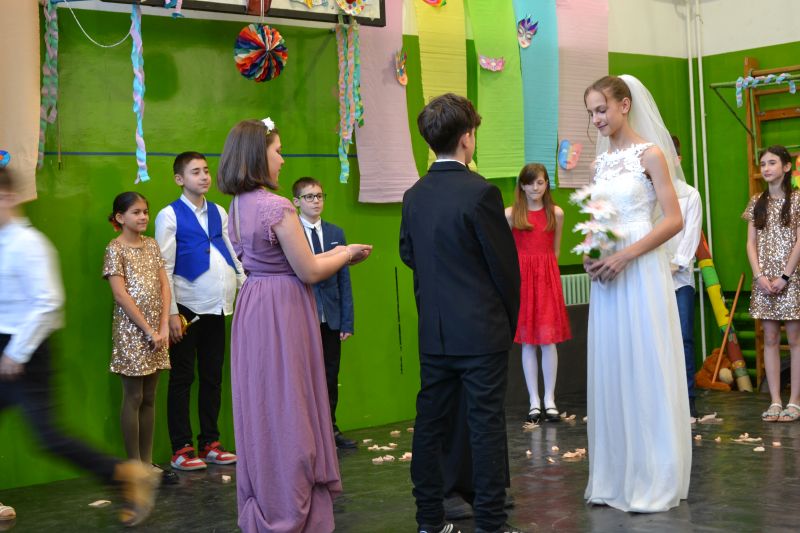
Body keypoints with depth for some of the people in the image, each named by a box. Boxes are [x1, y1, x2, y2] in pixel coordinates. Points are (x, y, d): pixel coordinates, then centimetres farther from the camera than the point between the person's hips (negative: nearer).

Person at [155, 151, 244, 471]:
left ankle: (210, 444, 20)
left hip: (217, 307, 5)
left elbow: (234, 255, 14)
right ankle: (181, 450, 8)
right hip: (188, 309, -5)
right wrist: (171, 313, -12)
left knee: (213, 377, 11)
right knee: (182, 378, 2)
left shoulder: (219, 213, 11)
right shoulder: (170, 216, -5)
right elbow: (164, 268, -8)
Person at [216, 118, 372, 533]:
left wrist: (333, 254, 17)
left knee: (261, 410, 14)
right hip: (283, 314, -8)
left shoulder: (238, 207, 10)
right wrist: (346, 254, 3)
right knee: (289, 413, 0)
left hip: (252, 310, 8)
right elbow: (308, 272, -14)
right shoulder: (277, 207, -16)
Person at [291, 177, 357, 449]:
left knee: (330, 378, 11)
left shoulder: (336, 233, 8)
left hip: (331, 320, 4)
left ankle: (330, 428, 24)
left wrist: (347, 321, 1)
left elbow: (344, 280, 6)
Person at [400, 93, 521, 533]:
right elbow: (505, 264, -9)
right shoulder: (480, 192, -14)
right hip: (482, 331, -6)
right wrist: (510, 318, 5)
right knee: (487, 427, 1)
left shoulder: (414, 195, 3)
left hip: (433, 332, 6)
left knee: (430, 424, 11)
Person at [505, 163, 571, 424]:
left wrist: (544, 267, 8)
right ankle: (534, 401, 10)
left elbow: (555, 250, 13)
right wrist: (527, 267, 4)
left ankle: (550, 400, 7)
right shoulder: (511, 214, 0)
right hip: (521, 277, 0)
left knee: (548, 340, -1)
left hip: (548, 277, 1)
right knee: (527, 342, 3)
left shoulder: (556, 213, 4)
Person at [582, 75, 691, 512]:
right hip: (606, 276, 7)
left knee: (644, 372, -2)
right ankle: (614, 479, 17)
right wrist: (591, 254, -1)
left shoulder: (650, 153, -6)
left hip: (641, 274, -6)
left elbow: (673, 219, -12)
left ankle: (654, 482, 9)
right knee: (610, 373, 8)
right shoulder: (601, 160, 13)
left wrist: (625, 256, -18)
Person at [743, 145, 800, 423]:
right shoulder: (757, 202, 11)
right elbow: (751, 243, 7)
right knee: (770, 340, 3)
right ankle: (775, 402, 5)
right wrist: (760, 276, -6)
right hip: (763, 278, 4)